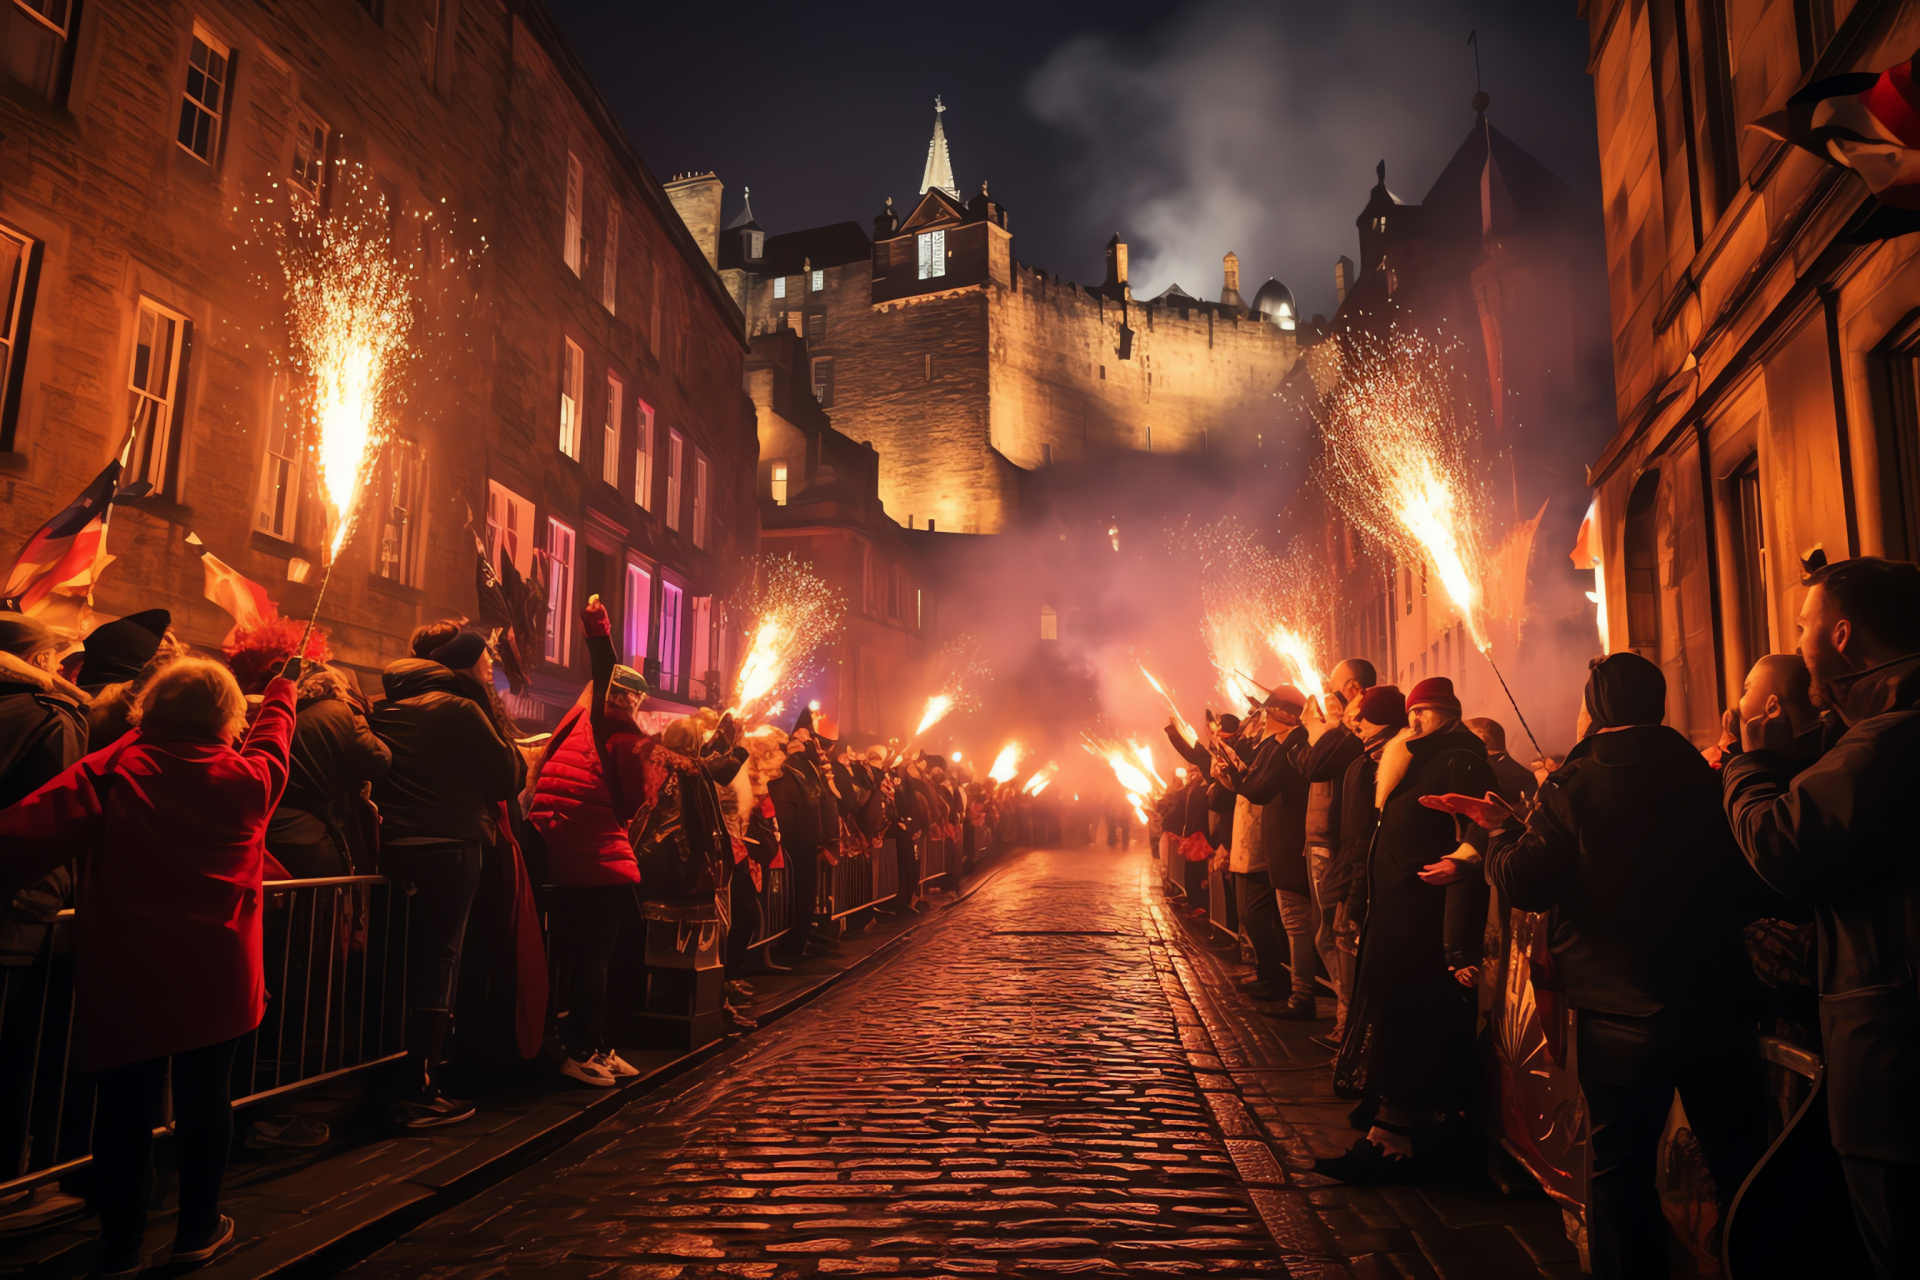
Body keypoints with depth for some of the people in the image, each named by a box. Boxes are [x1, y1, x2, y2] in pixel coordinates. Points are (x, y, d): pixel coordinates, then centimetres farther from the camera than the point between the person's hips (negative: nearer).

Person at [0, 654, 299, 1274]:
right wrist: (282, 687, 37)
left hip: (125, 975, 0)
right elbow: (274, 734, 20)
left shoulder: (108, 771, -9)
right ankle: (198, 1229, 27)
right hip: (216, 978, 1)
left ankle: (120, 1247, 22)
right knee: (205, 1096, 13)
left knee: (125, 1103, 11)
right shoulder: (245, 776, -2)